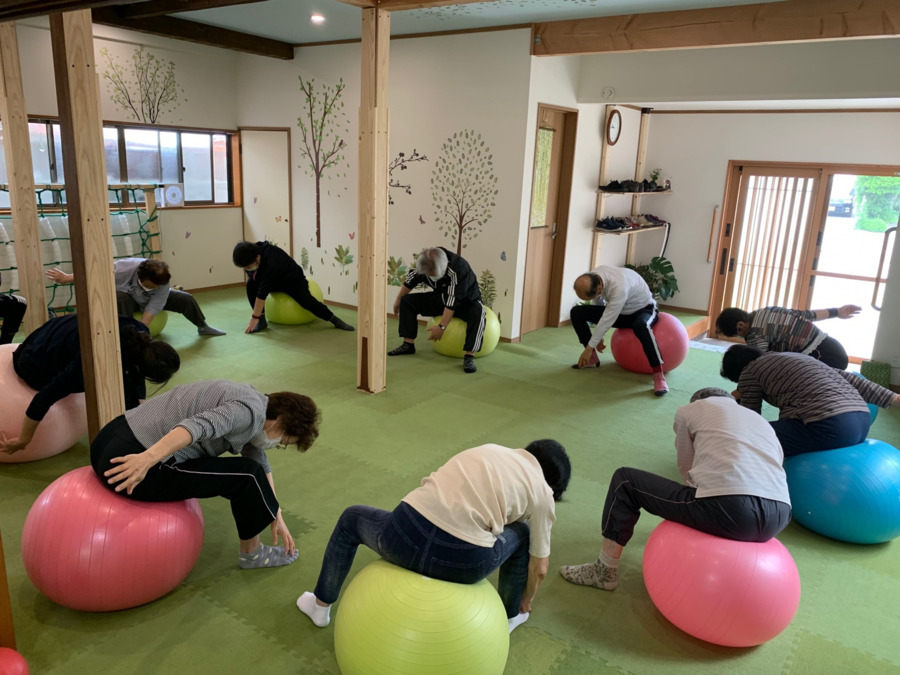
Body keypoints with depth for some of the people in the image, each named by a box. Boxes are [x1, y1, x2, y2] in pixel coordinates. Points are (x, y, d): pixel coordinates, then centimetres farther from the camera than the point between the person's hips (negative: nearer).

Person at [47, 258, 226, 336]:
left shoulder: (163, 285, -32)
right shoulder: (127, 267, -39)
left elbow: (152, 309, -33)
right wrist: (66, 278, -32)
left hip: (152, 300, 2)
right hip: (128, 297, -2)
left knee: (187, 299, -12)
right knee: (119, 299, -41)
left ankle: (203, 327, 12)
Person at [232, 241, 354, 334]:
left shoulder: (270, 263, -42)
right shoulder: (250, 255, -19)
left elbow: (262, 293, -40)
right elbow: (250, 274, 5)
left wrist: (254, 318, -37)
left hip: (293, 280, -6)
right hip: (273, 282, 6)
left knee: (307, 301, -27)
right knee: (251, 285, -21)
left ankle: (335, 320, -6)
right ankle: (262, 321, -15)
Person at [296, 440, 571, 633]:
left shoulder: (488, 450, 26)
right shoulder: (542, 493, 16)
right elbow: (539, 568, 25)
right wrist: (526, 602, 46)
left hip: (405, 535, 2)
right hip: (464, 562, -2)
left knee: (351, 519, 35)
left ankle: (320, 606, 47)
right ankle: (509, 616, 46)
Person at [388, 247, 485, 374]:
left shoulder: (458, 269, -38)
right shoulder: (424, 264, -19)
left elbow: (452, 302, -36)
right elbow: (411, 280, 1)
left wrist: (441, 326, -34)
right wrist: (398, 300, 13)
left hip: (465, 301, -6)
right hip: (441, 298, 6)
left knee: (477, 312, -39)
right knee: (407, 300, -6)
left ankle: (469, 356, -39)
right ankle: (408, 344, -3)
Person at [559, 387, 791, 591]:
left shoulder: (690, 409, 22)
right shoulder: (763, 422, 34)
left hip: (728, 507, -6)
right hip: (779, 516, 6)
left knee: (625, 480, 16)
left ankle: (605, 572, 24)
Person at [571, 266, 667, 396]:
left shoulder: (619, 286, -40)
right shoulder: (592, 279, -16)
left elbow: (607, 320, -36)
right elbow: (598, 304, 2)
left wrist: (589, 348, -30)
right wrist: (598, 336, 3)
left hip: (644, 309, -7)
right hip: (619, 311, 7)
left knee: (641, 326, -45)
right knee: (577, 312, -7)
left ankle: (659, 376, -38)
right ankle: (593, 359, 1)